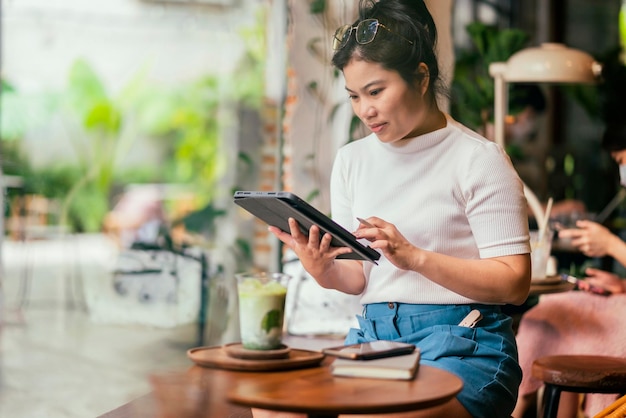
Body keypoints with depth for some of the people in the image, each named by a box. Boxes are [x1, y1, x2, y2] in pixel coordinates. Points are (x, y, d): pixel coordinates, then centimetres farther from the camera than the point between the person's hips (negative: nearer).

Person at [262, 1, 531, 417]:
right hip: (373, 334, 5)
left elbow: (514, 283, -9)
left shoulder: (478, 159, -3)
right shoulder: (352, 160, 15)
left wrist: (414, 256, -19)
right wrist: (321, 268, -9)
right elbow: (356, 280, 15)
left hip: (461, 342, -4)